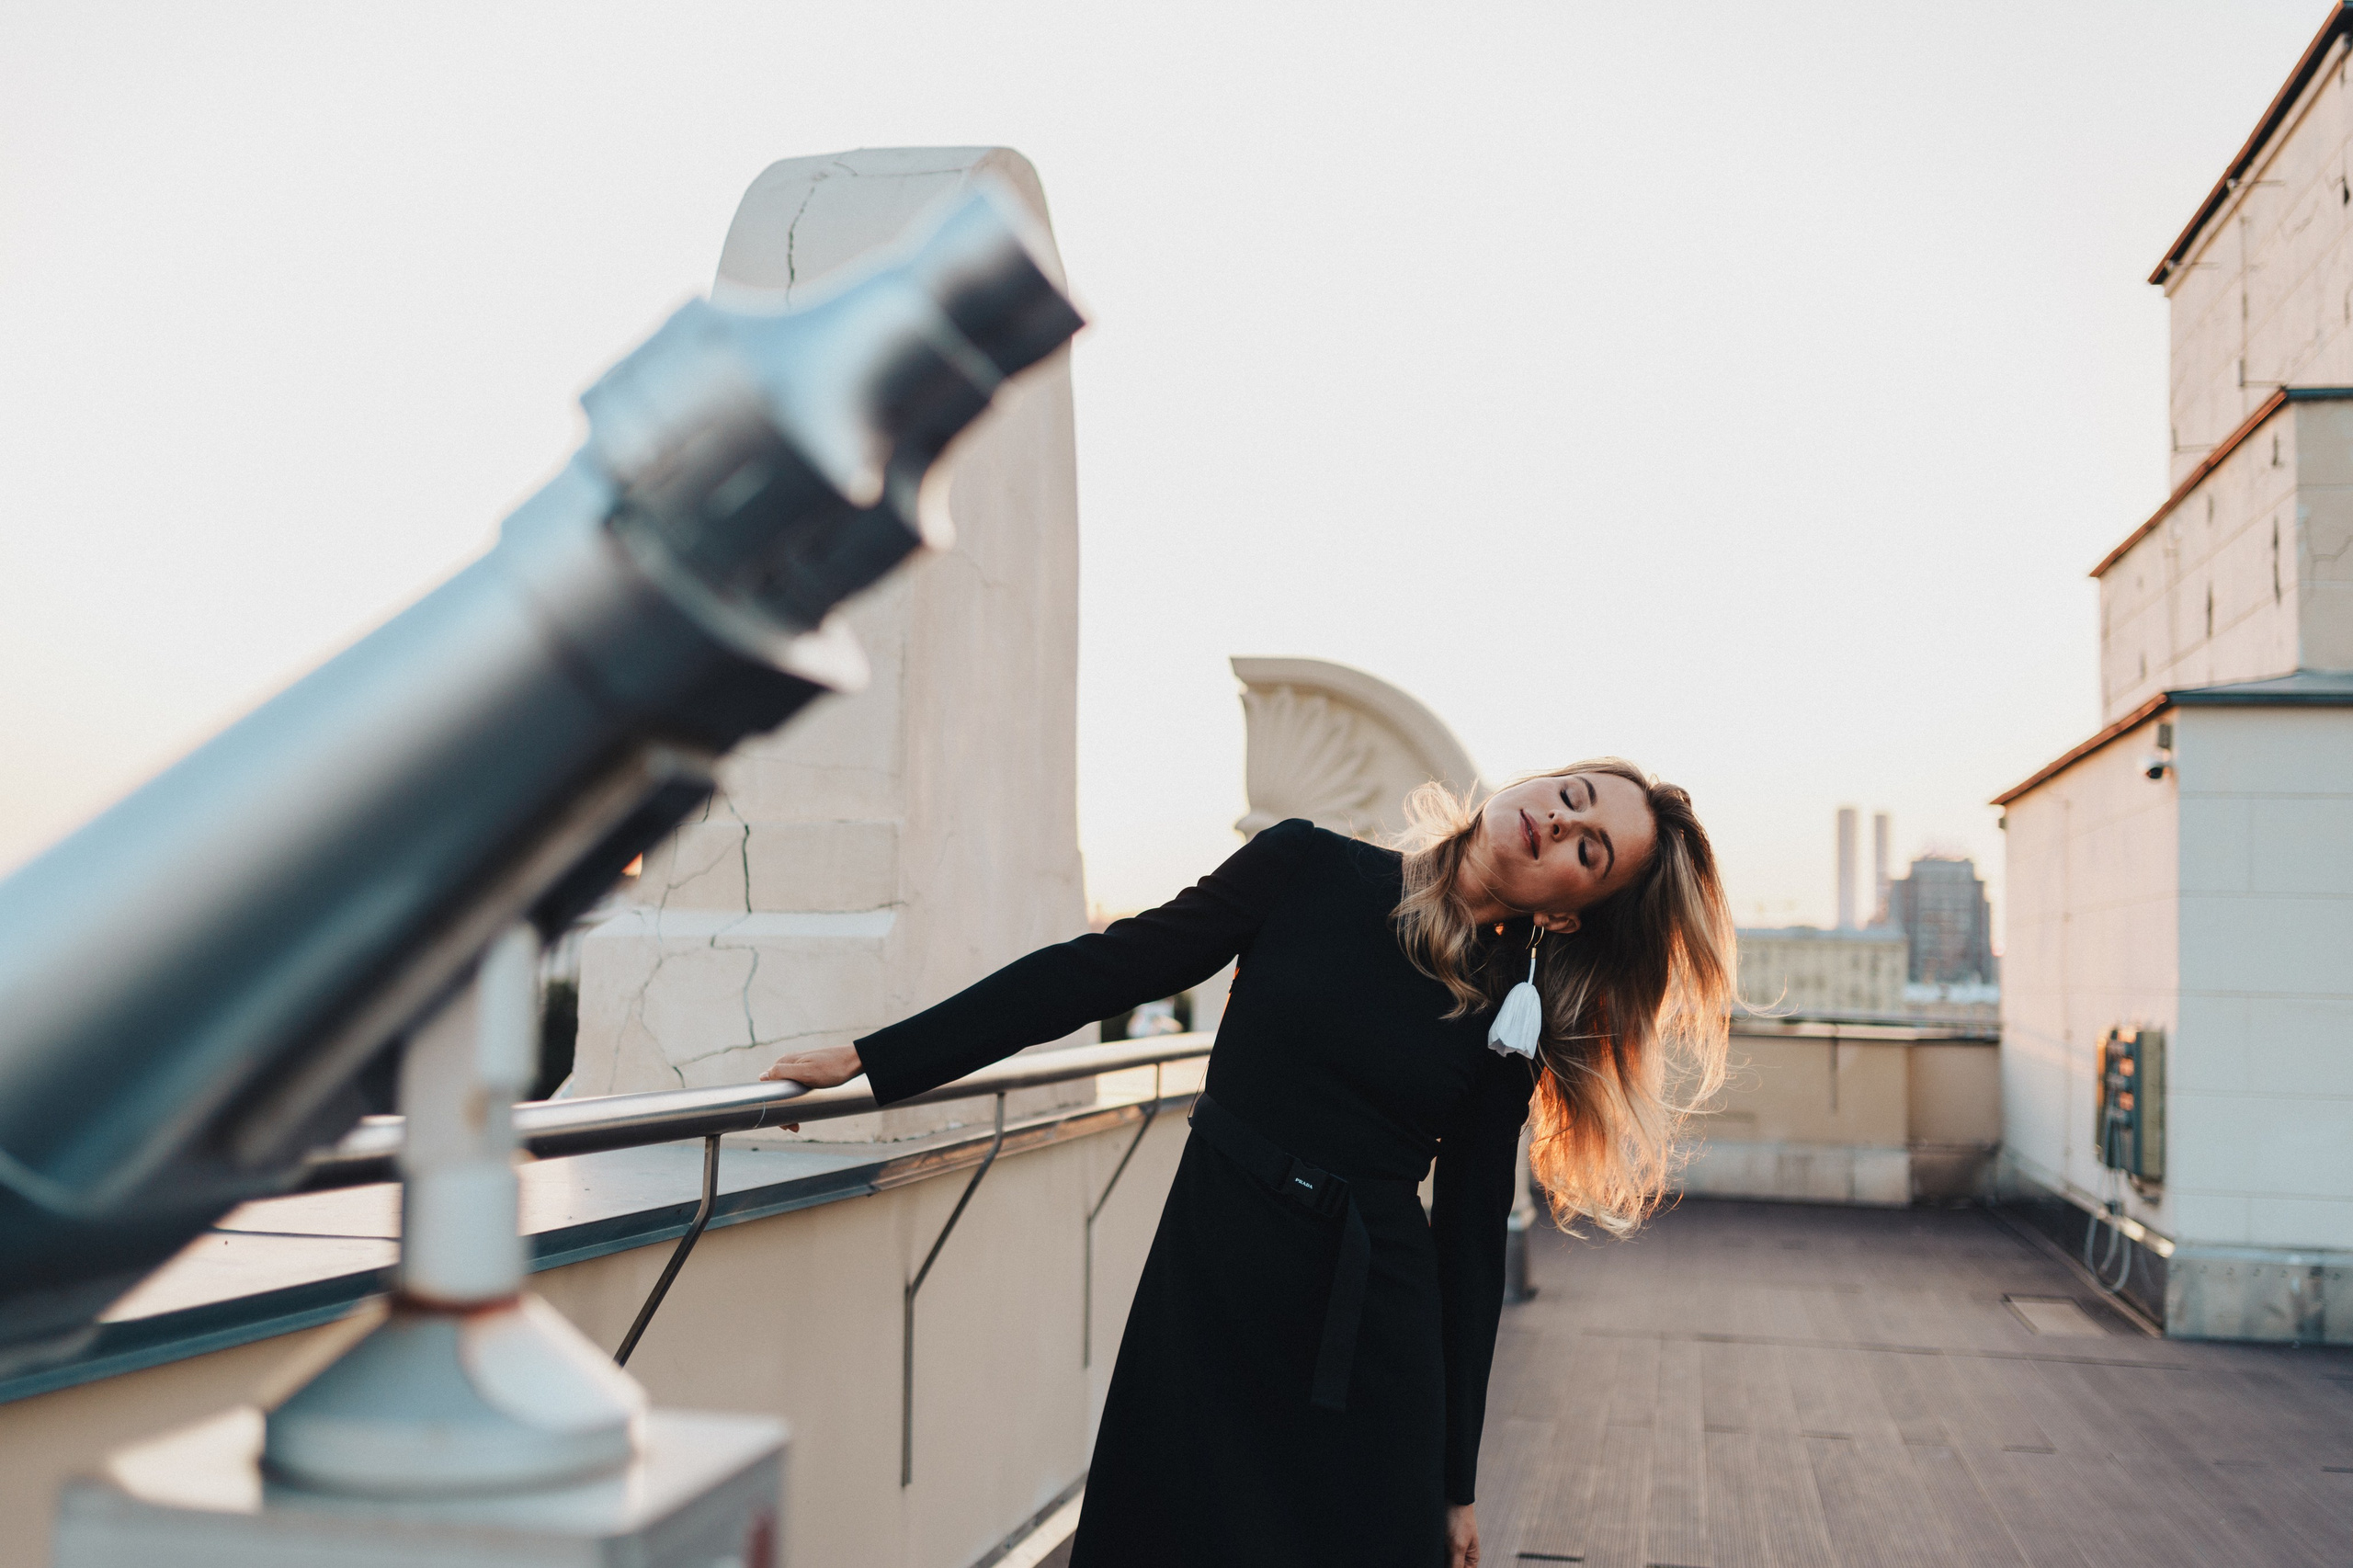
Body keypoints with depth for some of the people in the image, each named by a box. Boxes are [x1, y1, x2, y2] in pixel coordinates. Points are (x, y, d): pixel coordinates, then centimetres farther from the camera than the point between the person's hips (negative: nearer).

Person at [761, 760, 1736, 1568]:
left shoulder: (1510, 1026, 1)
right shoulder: (1310, 871, -3)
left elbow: (1470, 1243, 5)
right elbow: (1095, 974, -2)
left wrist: (1457, 1483, 5)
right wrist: (869, 1062, -3)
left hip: (1371, 1329, 1)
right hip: (1209, 1287, 0)